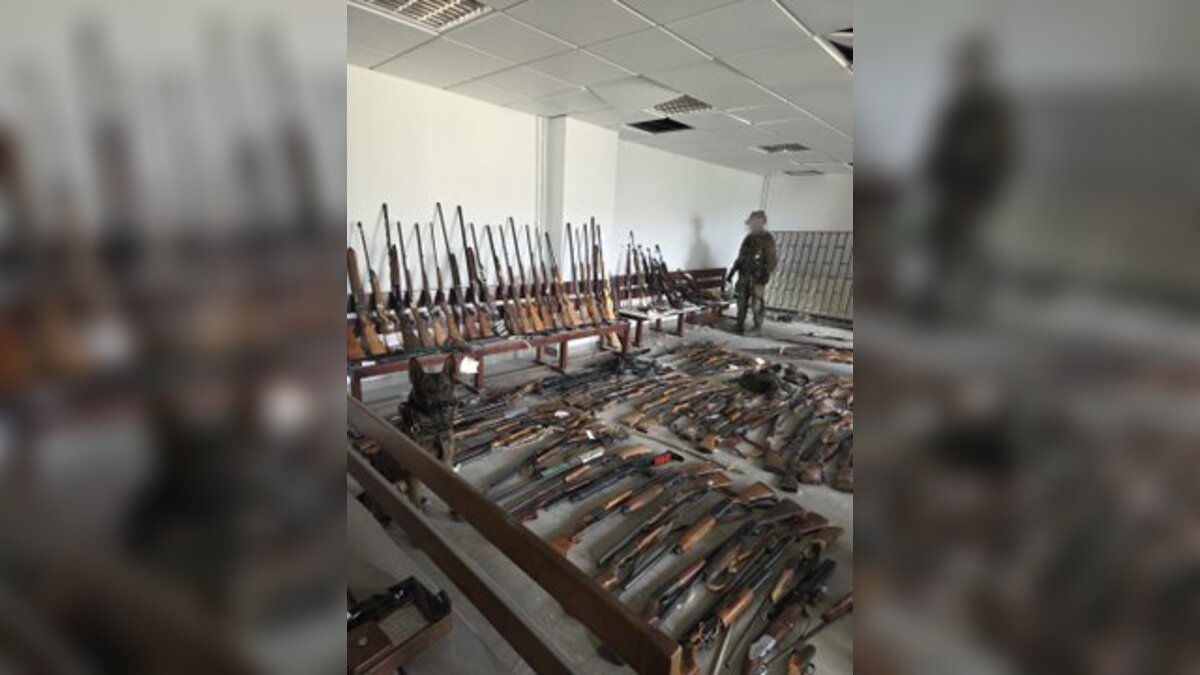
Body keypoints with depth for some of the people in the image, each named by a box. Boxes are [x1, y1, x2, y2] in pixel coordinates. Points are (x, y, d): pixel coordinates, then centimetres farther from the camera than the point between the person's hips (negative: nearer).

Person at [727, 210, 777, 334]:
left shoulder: (767, 239, -7)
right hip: (744, 275, 7)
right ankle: (740, 326, 16)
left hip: (758, 276, -7)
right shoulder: (749, 238, 14)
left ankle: (757, 328, 5)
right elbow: (741, 257, 19)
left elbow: (770, 260, -12)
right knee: (742, 301, 8)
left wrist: (766, 277, -19)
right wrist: (732, 272, 16)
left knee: (756, 302, -4)